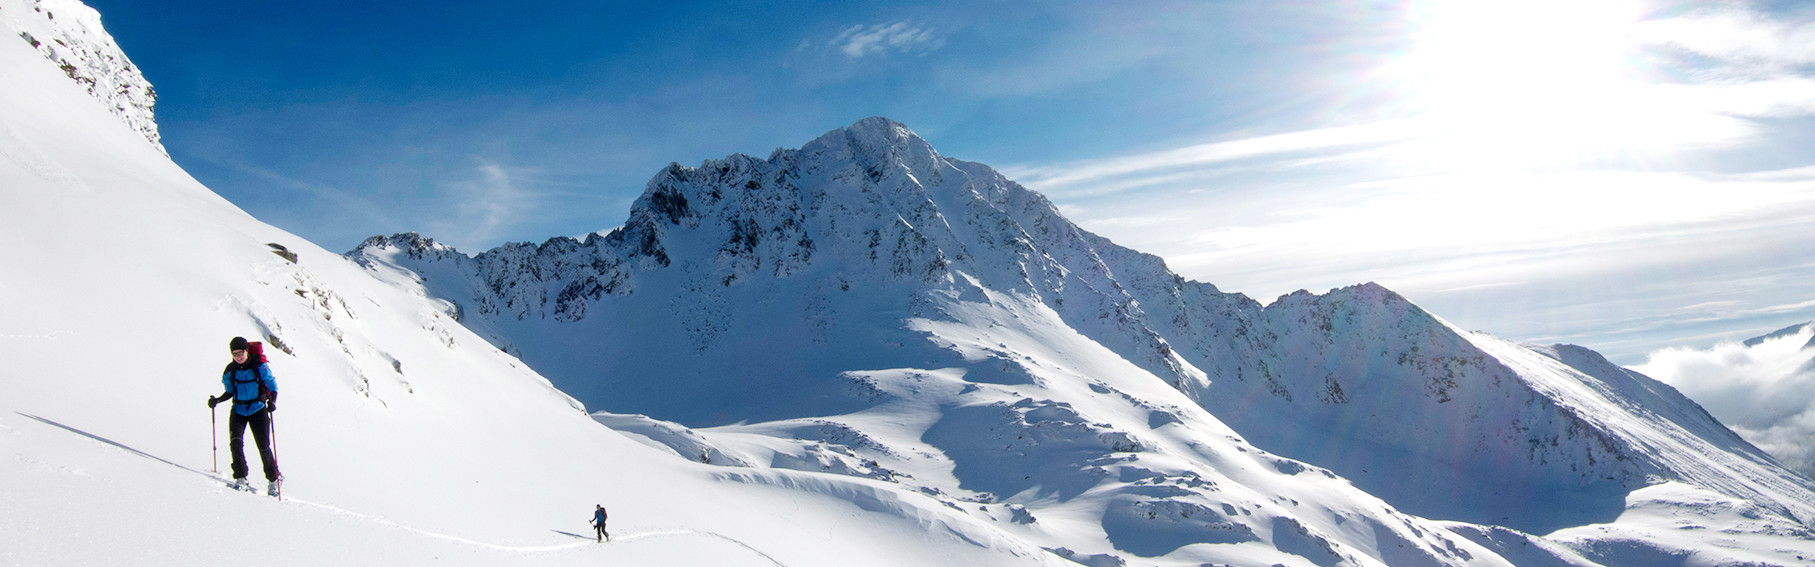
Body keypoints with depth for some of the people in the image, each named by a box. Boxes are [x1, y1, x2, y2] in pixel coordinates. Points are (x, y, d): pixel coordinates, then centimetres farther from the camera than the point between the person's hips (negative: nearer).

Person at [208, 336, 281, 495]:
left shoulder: (260, 367, -9)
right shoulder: (230, 371, 2)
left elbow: (272, 385, -4)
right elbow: (230, 392, 13)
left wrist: (272, 401, -21)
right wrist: (217, 400, -6)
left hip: (258, 410, -3)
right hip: (238, 411, 3)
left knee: (263, 447, -2)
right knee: (235, 441, -20)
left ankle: (274, 479, 18)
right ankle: (240, 478, -16)